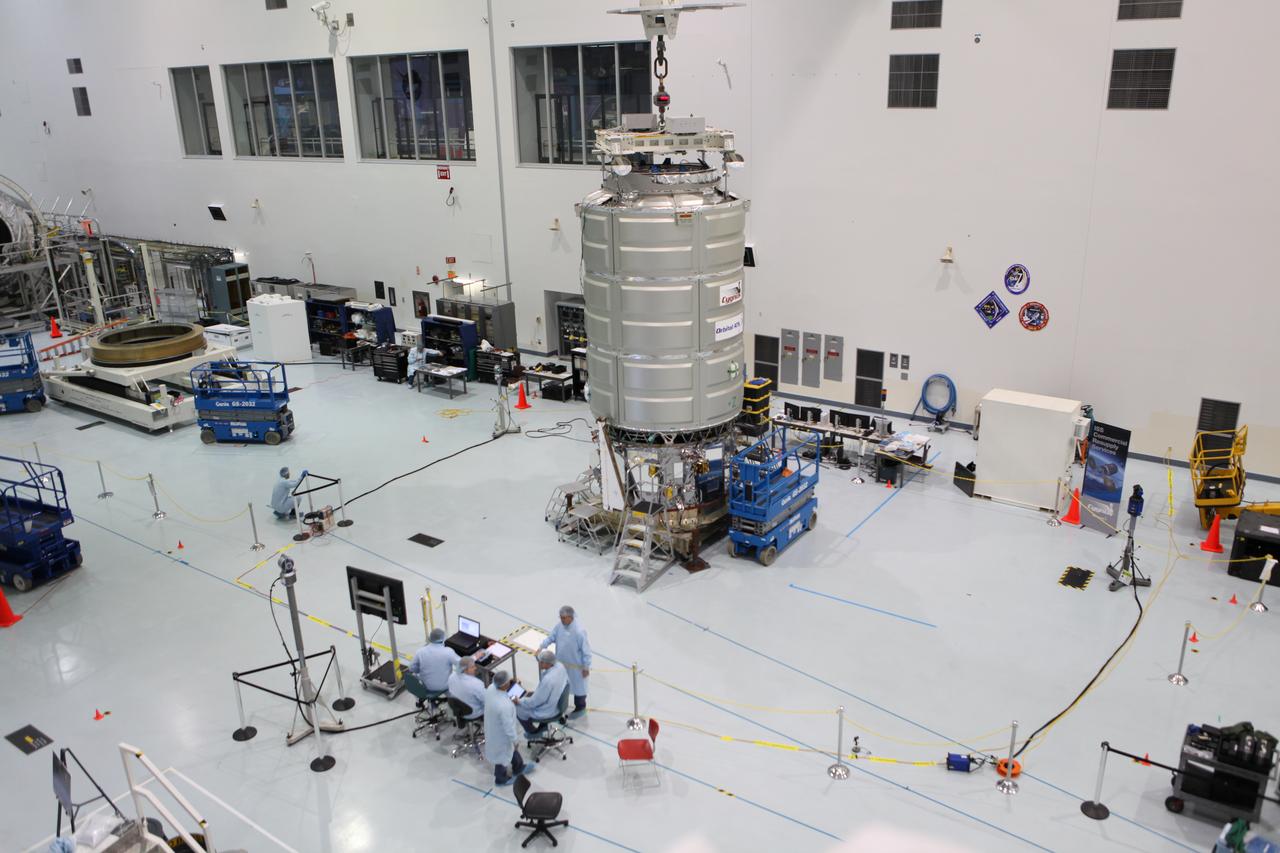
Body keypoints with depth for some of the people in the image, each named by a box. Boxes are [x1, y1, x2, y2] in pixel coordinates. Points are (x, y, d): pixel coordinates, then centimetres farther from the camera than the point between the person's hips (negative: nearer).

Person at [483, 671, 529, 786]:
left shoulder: (491, 688, -22)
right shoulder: (505, 706, -44)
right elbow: (508, 726, -29)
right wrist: (514, 740, -11)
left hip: (492, 727, 7)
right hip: (501, 734, -7)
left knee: (512, 748, 32)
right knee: (503, 755, 23)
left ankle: (518, 767, 58)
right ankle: (501, 779, 51)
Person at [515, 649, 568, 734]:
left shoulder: (548, 680, -39)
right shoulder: (560, 665, -15)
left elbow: (535, 702, -24)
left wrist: (519, 701, -10)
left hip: (548, 710, -8)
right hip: (558, 701, 8)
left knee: (518, 709, 12)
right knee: (529, 695, 28)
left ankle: (532, 731, 35)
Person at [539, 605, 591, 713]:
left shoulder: (579, 631, -31)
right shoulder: (560, 626, -12)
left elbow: (586, 650, -23)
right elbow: (551, 637, 2)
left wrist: (586, 667, -16)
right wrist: (541, 647, -13)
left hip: (576, 665, -6)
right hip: (562, 663, 6)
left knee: (578, 685, 16)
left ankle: (580, 707, 38)